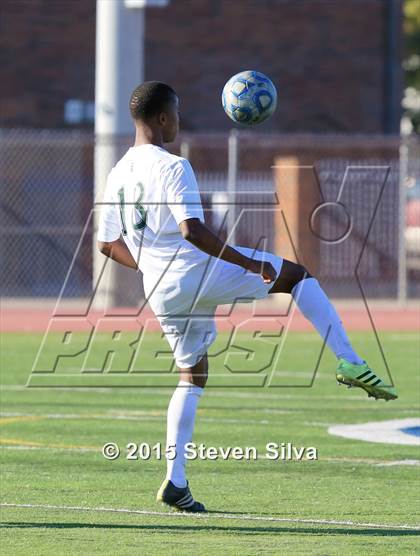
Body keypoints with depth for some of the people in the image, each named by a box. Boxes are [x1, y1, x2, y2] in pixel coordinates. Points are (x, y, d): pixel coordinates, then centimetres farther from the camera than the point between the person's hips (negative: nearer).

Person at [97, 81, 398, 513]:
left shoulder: (118, 174, 10)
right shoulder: (172, 168, -14)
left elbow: (108, 244, 16)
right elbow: (192, 229, -26)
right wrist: (248, 262, -20)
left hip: (161, 292, 7)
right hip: (198, 272, -7)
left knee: (192, 377, 20)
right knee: (297, 274, 10)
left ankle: (175, 481, 10)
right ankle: (348, 362, -3)